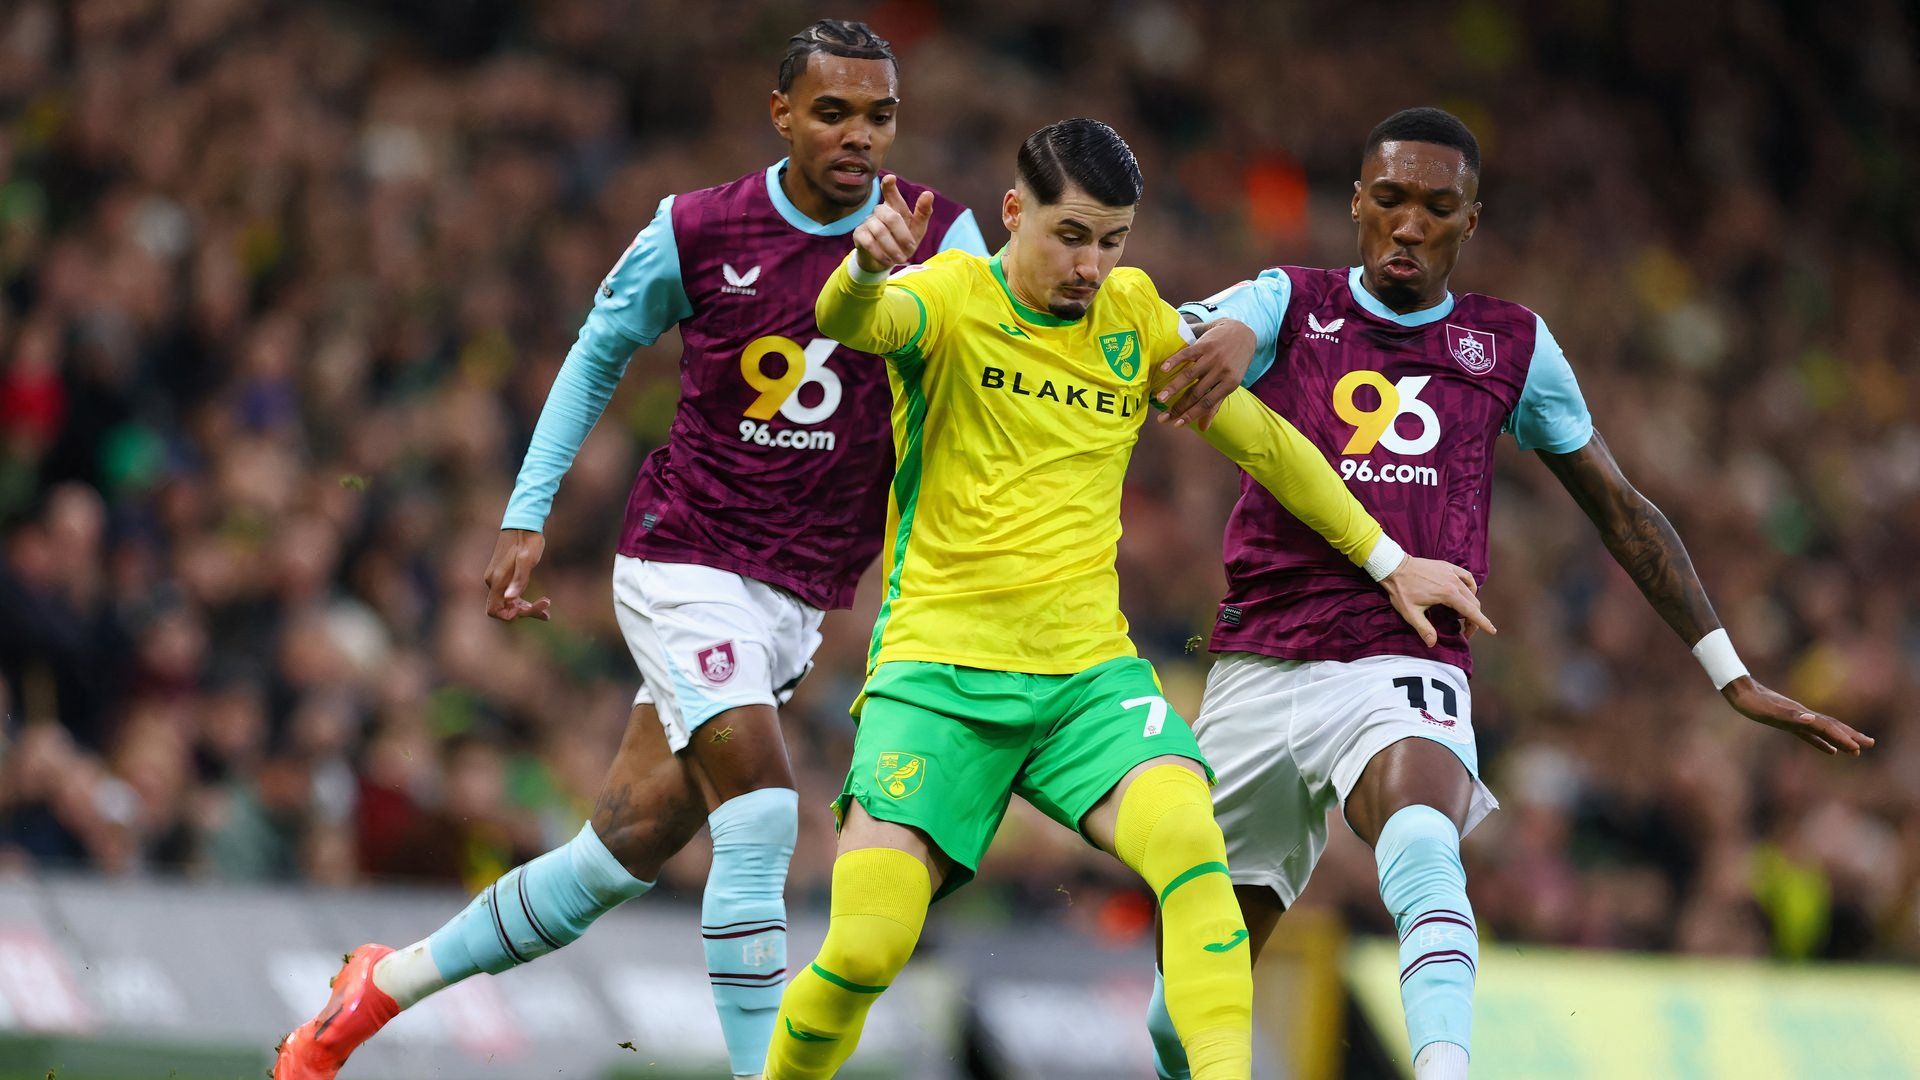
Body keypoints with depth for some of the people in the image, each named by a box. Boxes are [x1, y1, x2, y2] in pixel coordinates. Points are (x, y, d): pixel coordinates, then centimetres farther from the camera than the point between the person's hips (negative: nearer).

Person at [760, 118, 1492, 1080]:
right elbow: (851, 323, -25)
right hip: (937, 666, -3)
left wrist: (1387, 561, 21)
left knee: (1187, 836, -28)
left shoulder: (1133, 313, 10)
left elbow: (1259, 438, 21)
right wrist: (866, 270, -50)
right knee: (866, 946, -17)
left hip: (1087, 667, 3)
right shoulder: (953, 296, -3)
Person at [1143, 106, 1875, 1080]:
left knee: (1423, 852, -36)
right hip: (1258, 667, 1)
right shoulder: (1289, 306, 9)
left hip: (1405, 671, -1)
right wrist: (1224, 340, -41)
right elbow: (1204, 332, -14)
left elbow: (1620, 511, 22)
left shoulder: (1510, 346, 14)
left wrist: (1729, 676, 19)